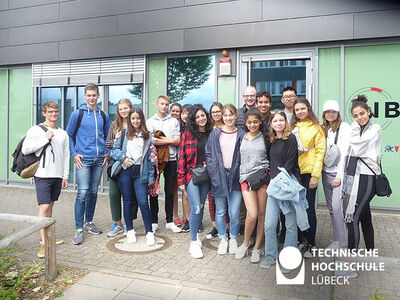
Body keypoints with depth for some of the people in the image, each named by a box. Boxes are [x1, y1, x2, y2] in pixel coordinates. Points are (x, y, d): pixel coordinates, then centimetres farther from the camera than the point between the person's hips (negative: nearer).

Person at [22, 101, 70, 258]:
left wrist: (65, 176, 10)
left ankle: (46, 236, 26)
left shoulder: (63, 133, 13)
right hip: (42, 174, -5)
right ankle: (43, 243, -5)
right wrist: (45, 139, -13)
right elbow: (25, 149, -9)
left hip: (57, 175, 5)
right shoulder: (36, 130, 0)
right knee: (44, 207, -9)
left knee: (50, 205, 14)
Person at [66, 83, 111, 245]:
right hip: (83, 159, -4)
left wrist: (107, 153, 8)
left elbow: (107, 136, 19)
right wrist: (74, 154, -5)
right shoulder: (77, 114, 0)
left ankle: (89, 222, 26)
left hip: (99, 159, 4)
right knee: (83, 193, -9)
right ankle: (79, 229, -1)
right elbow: (69, 135, 3)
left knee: (93, 192, 11)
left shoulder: (104, 116, 10)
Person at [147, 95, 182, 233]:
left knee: (170, 191, 6)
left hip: (170, 159, 1)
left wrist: (162, 140, -8)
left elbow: (177, 141, 1)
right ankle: (154, 222, 14)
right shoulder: (150, 121, 8)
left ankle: (170, 221, 16)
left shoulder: (174, 121, 11)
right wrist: (169, 140, -7)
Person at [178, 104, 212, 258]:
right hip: (191, 174, -3)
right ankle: (194, 243, 4)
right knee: (196, 208, -10)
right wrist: (181, 179, -6)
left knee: (201, 207, 11)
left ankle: (195, 235, 31)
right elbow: (182, 157, -2)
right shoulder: (188, 134, -1)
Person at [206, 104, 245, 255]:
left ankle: (233, 239, 23)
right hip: (219, 176, 1)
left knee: (234, 213, 1)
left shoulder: (242, 134, 5)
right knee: (220, 211, 9)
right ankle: (223, 239, 26)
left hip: (235, 176, -1)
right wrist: (213, 173, -3)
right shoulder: (215, 134, 7)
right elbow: (209, 154, 6)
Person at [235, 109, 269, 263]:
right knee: (252, 215, -11)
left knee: (262, 214, 3)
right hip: (246, 177, 0)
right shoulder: (241, 138, 12)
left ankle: (257, 247, 18)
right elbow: (236, 158, 18)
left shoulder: (265, 138, 7)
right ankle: (245, 243, 14)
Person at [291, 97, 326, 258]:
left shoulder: (316, 128, 0)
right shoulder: (292, 128, 12)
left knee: (309, 208, 0)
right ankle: (298, 241, 22)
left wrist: (315, 175, -12)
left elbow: (320, 152, -5)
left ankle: (310, 244, 15)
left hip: (308, 172, -4)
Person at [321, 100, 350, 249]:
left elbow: (345, 152, -11)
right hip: (326, 173, 6)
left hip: (338, 172, -6)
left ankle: (344, 244, -4)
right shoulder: (324, 129, 15)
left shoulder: (344, 127, -4)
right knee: (331, 208, 10)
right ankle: (336, 240, 19)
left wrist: (340, 175, -15)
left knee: (337, 207, -12)